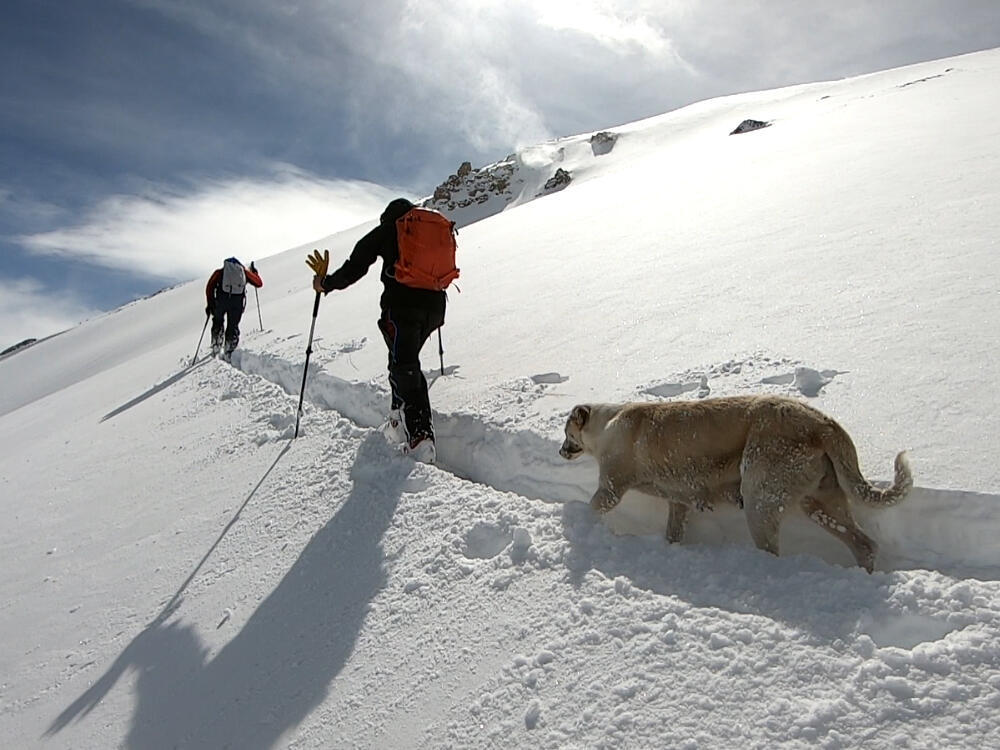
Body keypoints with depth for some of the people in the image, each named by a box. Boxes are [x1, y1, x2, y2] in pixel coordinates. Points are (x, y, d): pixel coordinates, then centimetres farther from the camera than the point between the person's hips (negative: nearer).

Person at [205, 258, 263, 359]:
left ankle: (216, 347, 18)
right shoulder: (245, 271, 21)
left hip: (221, 300, 0)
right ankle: (229, 352, 8)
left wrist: (210, 304, 8)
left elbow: (209, 287, 8)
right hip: (238, 301, 0)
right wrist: (254, 272, 43)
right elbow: (259, 283, 26)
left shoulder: (219, 272, 20)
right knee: (233, 326, 14)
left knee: (218, 321, 24)